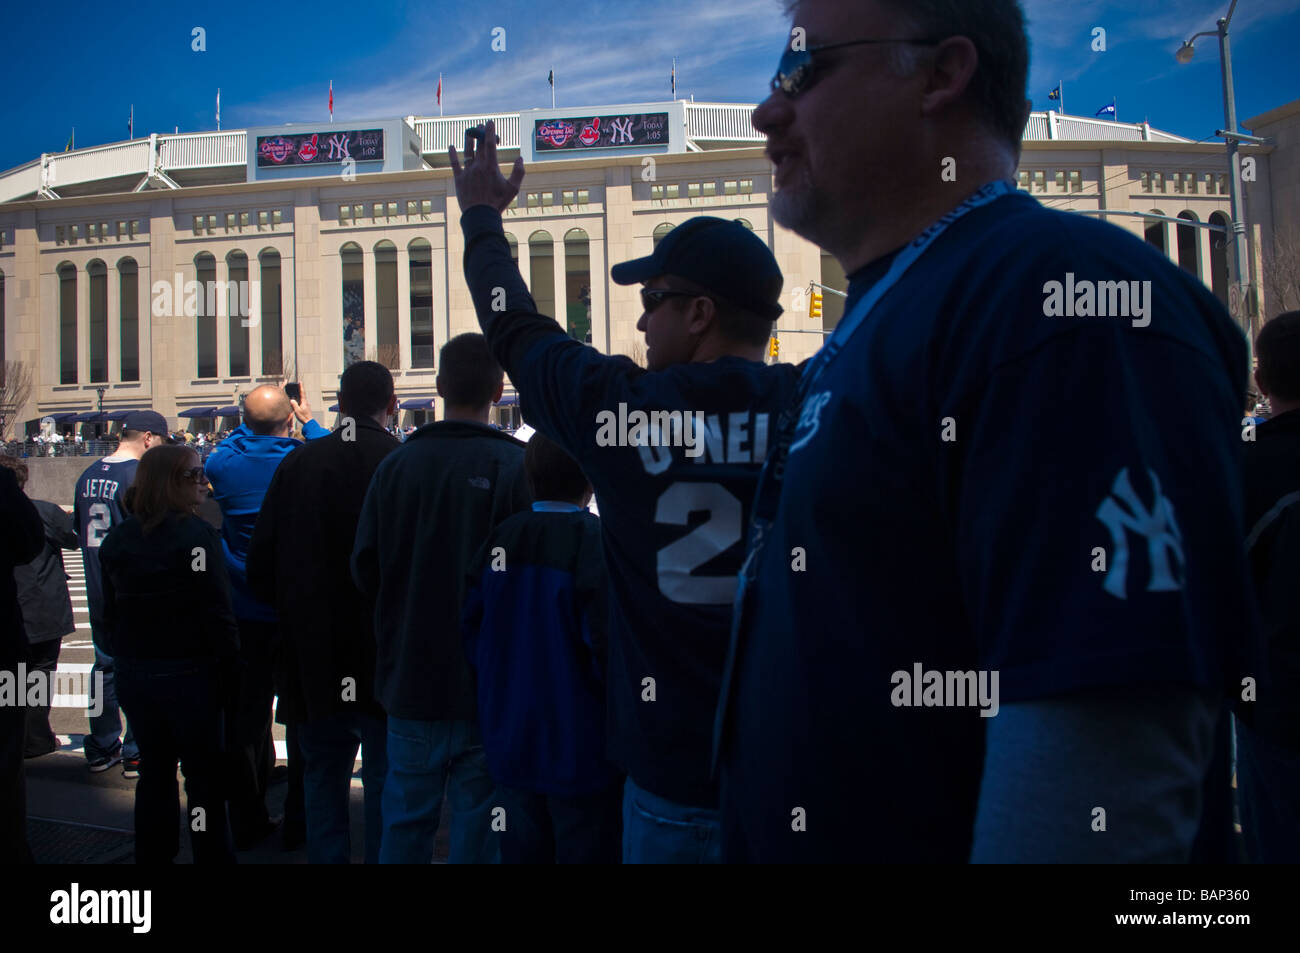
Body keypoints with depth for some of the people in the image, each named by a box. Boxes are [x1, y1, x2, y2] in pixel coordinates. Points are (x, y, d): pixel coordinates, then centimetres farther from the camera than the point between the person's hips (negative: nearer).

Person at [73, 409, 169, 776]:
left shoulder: (88, 475, 8)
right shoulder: (141, 475, -17)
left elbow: (79, 528, 16)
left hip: (98, 591, 8)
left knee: (106, 664, 17)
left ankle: (102, 749, 26)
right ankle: (137, 753, 8)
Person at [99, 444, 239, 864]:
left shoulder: (117, 538, 4)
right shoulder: (195, 535, -17)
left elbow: (111, 611, 11)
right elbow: (216, 611, -18)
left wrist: (126, 658, 19)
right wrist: (229, 664, -10)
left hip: (133, 672, 6)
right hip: (188, 672, -6)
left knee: (154, 770, 19)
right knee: (203, 774, 6)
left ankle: (153, 853, 28)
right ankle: (211, 854, 14)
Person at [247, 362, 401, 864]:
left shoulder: (296, 464, -1)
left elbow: (261, 565, 2)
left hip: (313, 654, 3)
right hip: (385, 658, -3)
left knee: (323, 775, 19)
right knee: (385, 779, 9)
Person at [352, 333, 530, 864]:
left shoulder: (396, 465, -5)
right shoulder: (515, 466, -13)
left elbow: (364, 568, 0)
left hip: (410, 678, 3)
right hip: (489, 684, -2)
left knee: (405, 823, 17)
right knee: (477, 823, 10)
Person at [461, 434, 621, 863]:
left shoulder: (499, 540, -3)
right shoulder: (598, 543, -19)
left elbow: (471, 633, 1)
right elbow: (608, 649, -23)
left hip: (509, 744, 5)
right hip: (580, 755, -5)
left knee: (523, 849, 20)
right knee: (587, 850, 10)